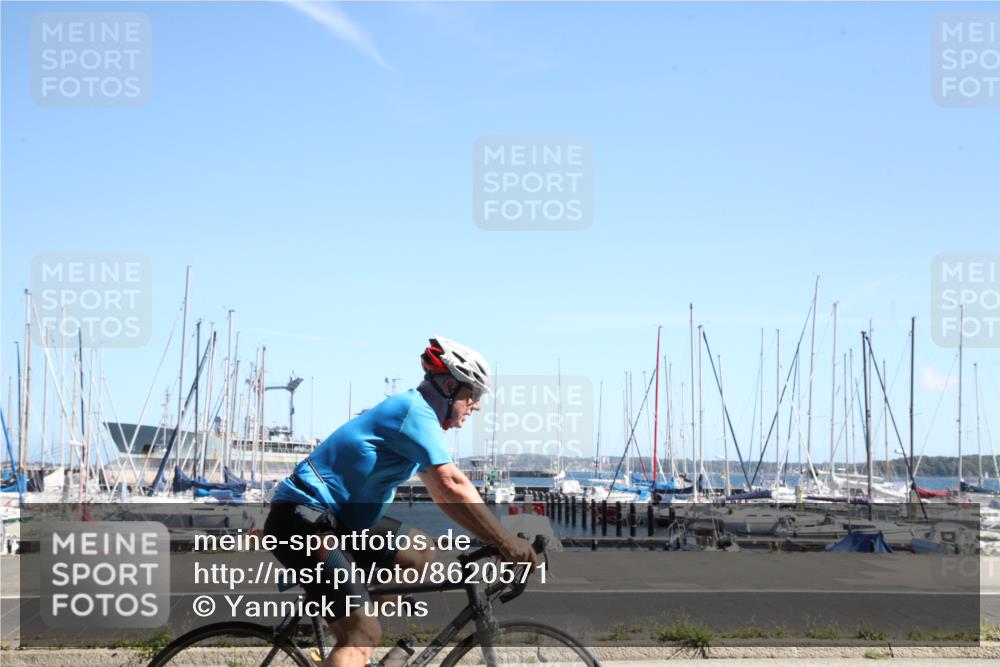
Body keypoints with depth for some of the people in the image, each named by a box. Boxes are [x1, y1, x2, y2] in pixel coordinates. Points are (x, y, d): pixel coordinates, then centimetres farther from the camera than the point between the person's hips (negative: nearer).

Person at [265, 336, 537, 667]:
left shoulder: (413, 410, 16)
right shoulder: (416, 410, -15)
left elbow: (443, 491, 21)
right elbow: (452, 488, -24)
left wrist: (497, 538, 16)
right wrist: (505, 542, -22)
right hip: (301, 518, -10)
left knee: (421, 556, 9)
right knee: (362, 633, -16)